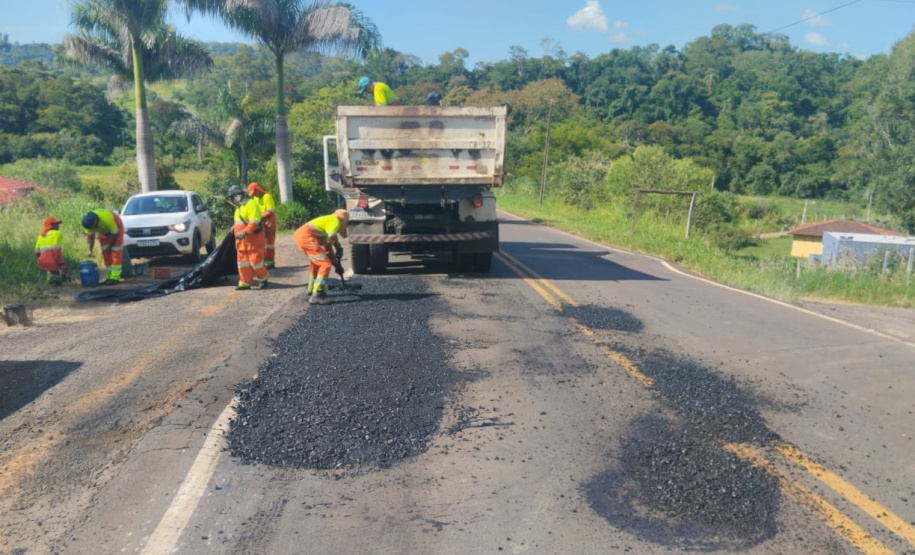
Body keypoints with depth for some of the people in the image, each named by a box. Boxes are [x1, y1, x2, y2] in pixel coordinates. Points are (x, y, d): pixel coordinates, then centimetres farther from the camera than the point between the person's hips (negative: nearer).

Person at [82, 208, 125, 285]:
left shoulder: (107, 218, -42)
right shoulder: (88, 221, -26)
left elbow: (115, 234, -27)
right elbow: (90, 236, -12)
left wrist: (110, 247, -15)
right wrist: (90, 250, -24)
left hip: (116, 226, -6)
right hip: (103, 231, 6)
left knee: (116, 251, -14)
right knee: (105, 252, 1)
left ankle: (115, 277, -18)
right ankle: (110, 276, 6)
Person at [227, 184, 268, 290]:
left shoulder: (251, 204, -13)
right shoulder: (239, 207, 18)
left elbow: (254, 222, -23)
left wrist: (244, 232, -31)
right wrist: (235, 227, 10)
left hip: (253, 239, -9)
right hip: (242, 240, 9)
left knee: (255, 260, -6)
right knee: (242, 261, 8)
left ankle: (263, 279, 14)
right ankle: (245, 283, 13)